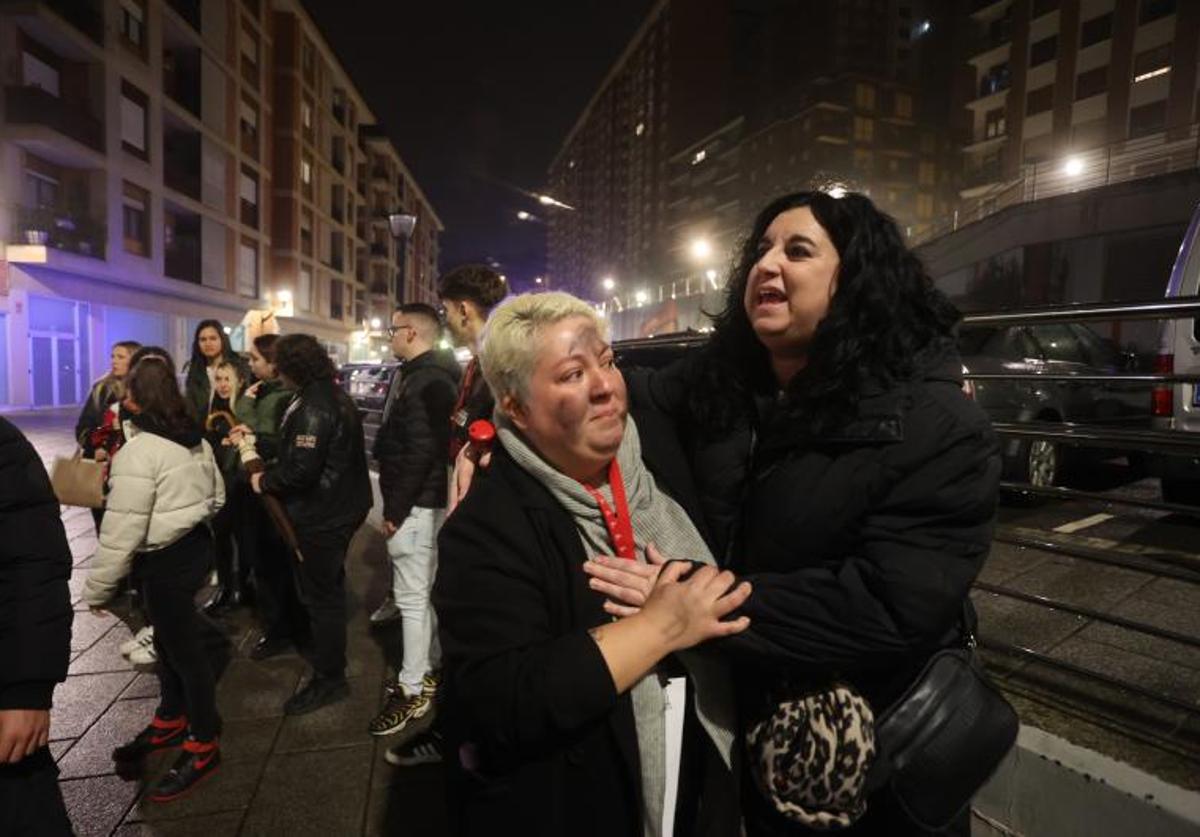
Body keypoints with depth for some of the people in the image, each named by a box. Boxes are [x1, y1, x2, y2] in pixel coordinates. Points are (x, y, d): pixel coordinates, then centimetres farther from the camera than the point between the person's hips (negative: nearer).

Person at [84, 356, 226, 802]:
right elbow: (216, 495, 17)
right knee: (169, 640, 22)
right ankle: (170, 722, 40)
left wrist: (96, 589, -11)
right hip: (194, 545, 9)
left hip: (166, 561, -9)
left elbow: (122, 531, -21)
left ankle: (204, 746, 19)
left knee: (184, 649, 4)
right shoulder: (195, 440, 5)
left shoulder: (138, 452, -22)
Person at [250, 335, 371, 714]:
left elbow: (301, 470, -28)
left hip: (322, 515, -10)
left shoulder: (312, 407, -22)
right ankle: (328, 653, 44)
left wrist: (264, 480, -11)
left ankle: (329, 678, 14)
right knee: (329, 587, 25)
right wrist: (271, 468, 15)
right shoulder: (335, 395, 9)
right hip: (340, 506, 10)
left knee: (321, 595, 1)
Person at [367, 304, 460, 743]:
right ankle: (431, 669, 32)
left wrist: (396, 509, -20)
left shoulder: (422, 381, -19)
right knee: (427, 589, 19)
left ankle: (413, 691, 9)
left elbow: (420, 452, -25)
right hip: (427, 499, 11)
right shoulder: (433, 375, 15)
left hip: (416, 503, -11)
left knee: (413, 596, -2)